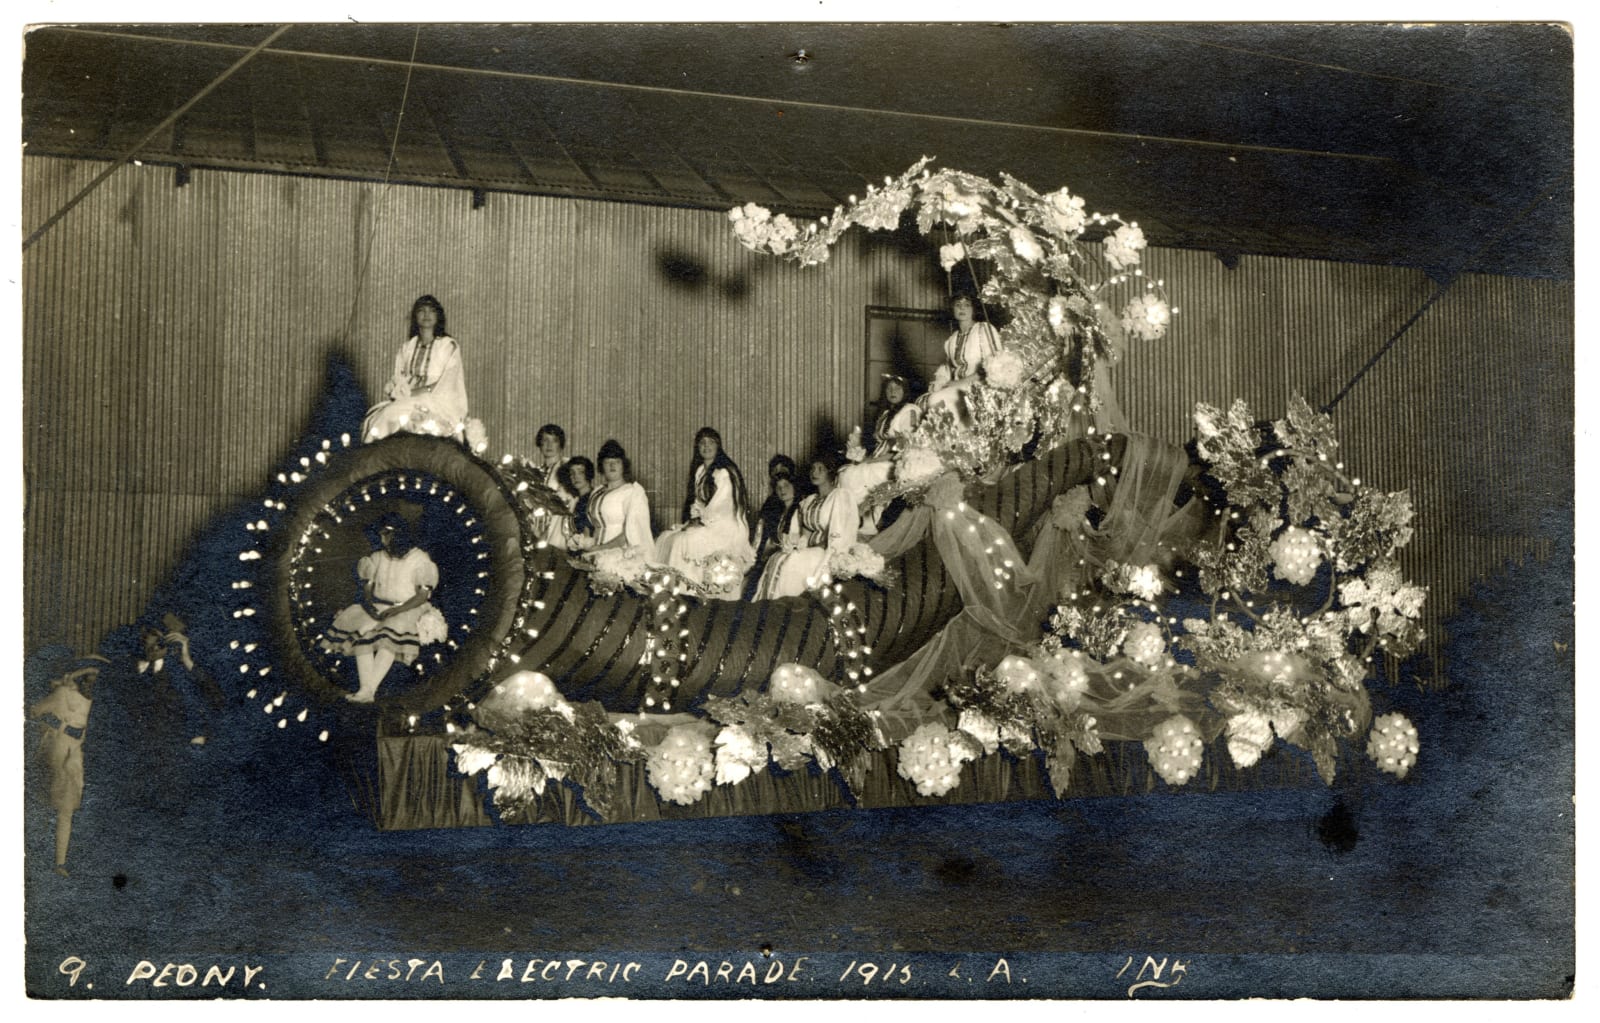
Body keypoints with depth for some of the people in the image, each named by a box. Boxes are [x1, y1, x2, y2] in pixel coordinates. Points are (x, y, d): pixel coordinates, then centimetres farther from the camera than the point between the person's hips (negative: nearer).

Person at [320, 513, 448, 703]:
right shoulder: (377, 557, 12)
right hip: (378, 608, 5)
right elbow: (367, 586, 12)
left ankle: (368, 691, -40)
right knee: (360, 629, -27)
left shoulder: (419, 559, -3)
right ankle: (367, 690, -33)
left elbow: (423, 595, -10)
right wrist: (367, 602, -12)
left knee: (392, 633, -36)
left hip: (408, 610, -5)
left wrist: (397, 610, -21)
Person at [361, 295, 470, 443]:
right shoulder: (406, 349, 19)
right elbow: (397, 381, 12)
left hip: (438, 404, -4)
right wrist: (404, 392, -12)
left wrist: (414, 392, -13)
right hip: (408, 401, 4)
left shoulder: (449, 346, 5)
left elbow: (447, 384, -4)